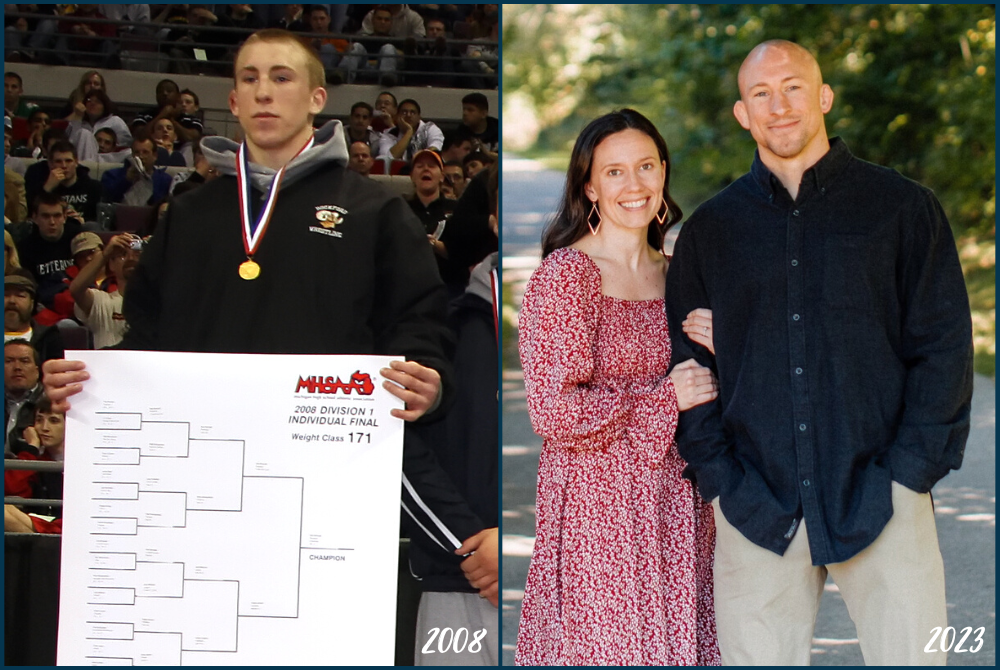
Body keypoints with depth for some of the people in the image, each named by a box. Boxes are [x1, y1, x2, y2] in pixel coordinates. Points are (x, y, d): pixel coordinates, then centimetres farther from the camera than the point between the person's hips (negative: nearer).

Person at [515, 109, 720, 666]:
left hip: (673, 509, 6)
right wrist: (663, 400, -10)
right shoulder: (565, 273, -8)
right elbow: (553, 410, -16)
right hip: (597, 505, -6)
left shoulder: (676, 276, 12)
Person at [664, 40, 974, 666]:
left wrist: (907, 473, -6)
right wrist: (721, 482, 0)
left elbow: (945, 346, 3)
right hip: (757, 510, 2)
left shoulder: (904, 208, 6)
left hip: (880, 500, -2)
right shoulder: (710, 229, 12)